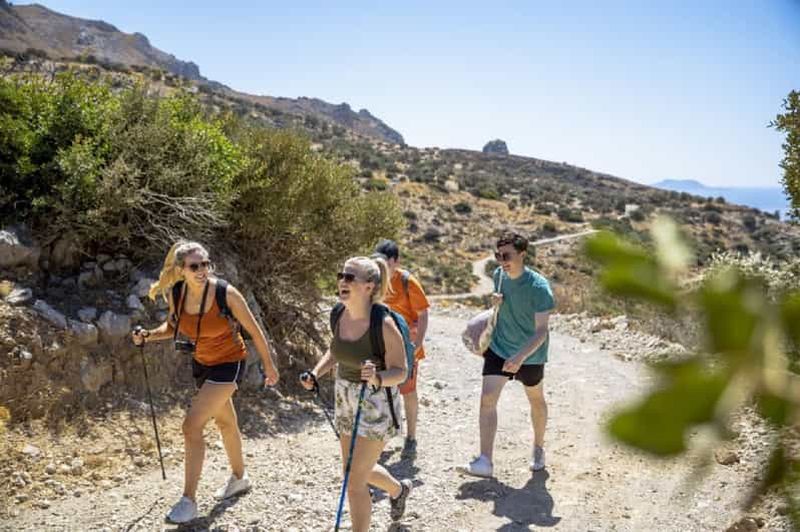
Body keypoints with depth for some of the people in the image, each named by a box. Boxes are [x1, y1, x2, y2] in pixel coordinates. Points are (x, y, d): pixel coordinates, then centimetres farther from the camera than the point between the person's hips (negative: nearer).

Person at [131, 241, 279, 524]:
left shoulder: (226, 294, -26)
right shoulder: (175, 294, -13)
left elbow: (254, 330, -15)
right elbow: (172, 327, 7)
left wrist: (269, 365, -6)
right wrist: (148, 335, -12)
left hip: (228, 364, -6)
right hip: (201, 363, 6)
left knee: (192, 425, -15)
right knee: (225, 422, 23)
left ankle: (189, 500, 0)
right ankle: (239, 478, 46)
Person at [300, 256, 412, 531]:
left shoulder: (384, 325, -25)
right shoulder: (338, 313, -7)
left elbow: (400, 372, -18)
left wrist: (377, 378, -37)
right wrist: (315, 374, -4)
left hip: (376, 404, -7)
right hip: (345, 398, 7)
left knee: (354, 481, -2)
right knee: (358, 471, 23)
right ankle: (399, 489, 55)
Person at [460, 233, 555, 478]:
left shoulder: (539, 287, -25)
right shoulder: (499, 275, -7)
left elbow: (541, 331, -26)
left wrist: (520, 357, -39)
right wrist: (497, 301, -10)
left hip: (530, 354, -4)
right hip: (498, 347, 4)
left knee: (536, 401, 18)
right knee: (487, 398, -10)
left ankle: (538, 449, 43)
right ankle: (485, 461, -9)